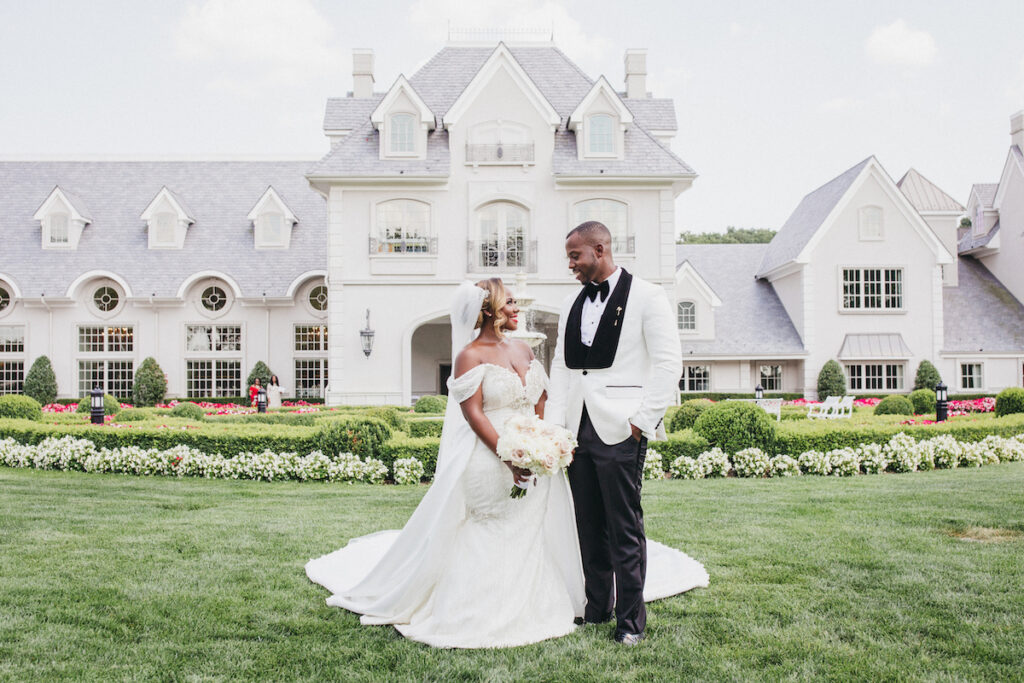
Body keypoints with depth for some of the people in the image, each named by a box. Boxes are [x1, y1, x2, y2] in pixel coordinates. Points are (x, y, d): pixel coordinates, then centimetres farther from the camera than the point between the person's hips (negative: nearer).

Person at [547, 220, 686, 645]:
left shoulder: (646, 297, -2)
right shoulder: (571, 304, 17)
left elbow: (668, 363, -7)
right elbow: (561, 366, 16)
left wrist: (643, 421, -11)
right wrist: (554, 425, 6)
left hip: (620, 430, -6)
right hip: (578, 430, 6)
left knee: (624, 527, 0)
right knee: (589, 526, 12)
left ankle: (631, 618, 13)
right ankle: (597, 607, 26)